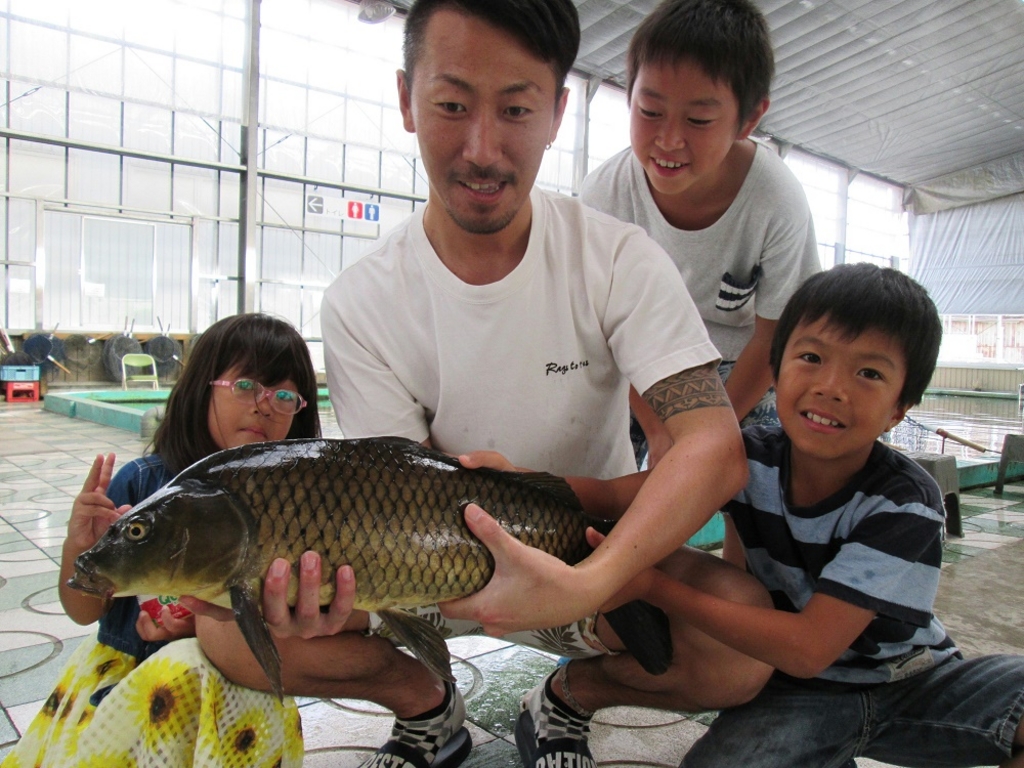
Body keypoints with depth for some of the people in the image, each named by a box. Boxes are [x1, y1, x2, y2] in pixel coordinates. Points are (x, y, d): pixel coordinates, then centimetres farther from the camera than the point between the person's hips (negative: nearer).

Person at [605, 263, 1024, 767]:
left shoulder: (904, 503, -21)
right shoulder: (749, 460, -13)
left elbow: (808, 648, -28)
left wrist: (653, 585, -32)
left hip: (909, 686, 0)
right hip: (797, 690, 1)